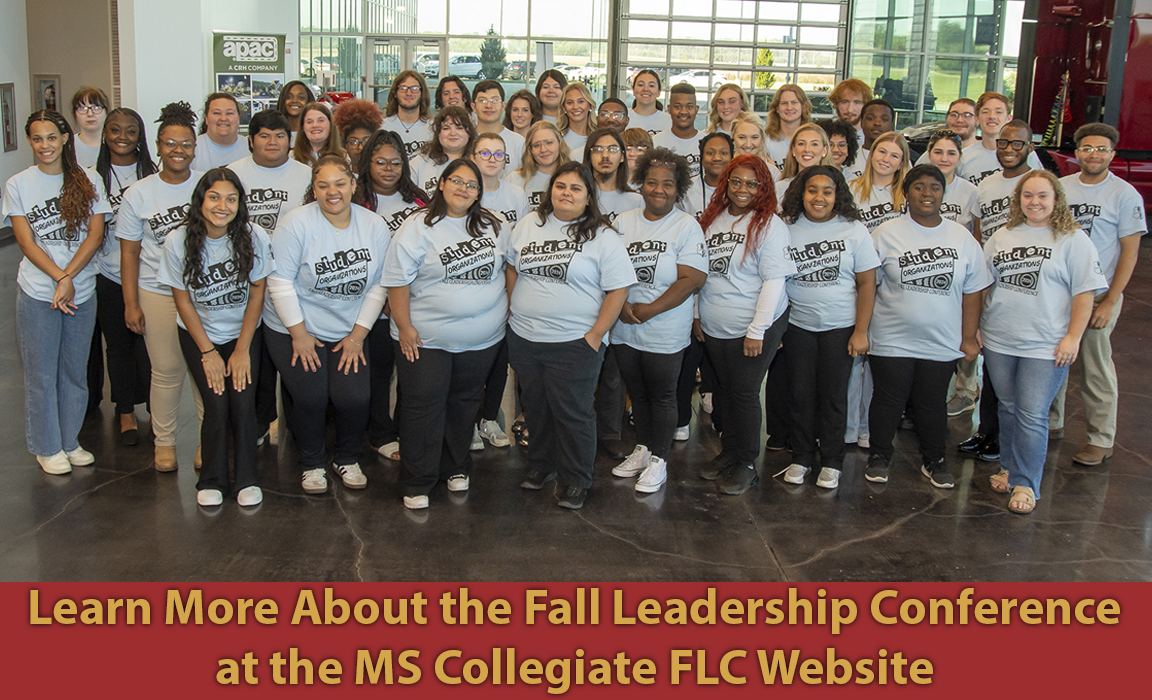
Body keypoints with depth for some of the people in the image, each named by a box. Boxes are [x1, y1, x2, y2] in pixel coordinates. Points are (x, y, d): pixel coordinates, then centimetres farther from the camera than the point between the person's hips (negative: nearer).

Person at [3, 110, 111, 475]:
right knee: (41, 373, 5)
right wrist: (59, 278, -16)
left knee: (75, 369, 10)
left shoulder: (87, 180, 3)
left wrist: (69, 277, -14)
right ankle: (47, 447, 18)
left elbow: (95, 234, -3)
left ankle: (70, 441, 25)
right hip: (37, 294, -1)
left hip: (82, 291, 2)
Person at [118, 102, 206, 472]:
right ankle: (164, 441, 21)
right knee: (166, 371, 5)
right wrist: (131, 303, -1)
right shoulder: (138, 194, 1)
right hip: (157, 293, 0)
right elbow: (129, 253, 3)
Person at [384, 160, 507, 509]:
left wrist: (506, 307, 12)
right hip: (426, 338, -4)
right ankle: (417, 483, 11)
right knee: (424, 406, 0)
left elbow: (510, 266, 18)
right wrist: (404, 326, -11)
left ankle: (456, 468, 33)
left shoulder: (494, 226, 5)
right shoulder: (418, 228, -7)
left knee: (465, 403, 15)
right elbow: (397, 280, -8)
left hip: (482, 339, 4)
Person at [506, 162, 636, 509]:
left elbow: (618, 289, -9)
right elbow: (512, 266, 18)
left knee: (572, 412, 1)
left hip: (574, 343, -4)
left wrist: (596, 335, -13)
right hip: (524, 338, 5)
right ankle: (541, 463, 37)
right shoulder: (528, 225, 7)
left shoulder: (603, 238, -7)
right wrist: (514, 309, 10)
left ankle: (576, 479, 18)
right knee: (535, 405, 18)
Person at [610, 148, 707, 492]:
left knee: (662, 395, 6)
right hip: (624, 328, 4)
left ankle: (658, 460, 19)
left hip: (665, 332, -4)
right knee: (637, 392, 16)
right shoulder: (623, 222, 5)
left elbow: (693, 278, -14)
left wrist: (650, 310, -17)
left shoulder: (687, 226, -7)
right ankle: (642, 449, 33)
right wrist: (622, 306, -12)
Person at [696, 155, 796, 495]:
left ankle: (746, 464, 14)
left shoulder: (769, 225, -11)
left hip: (753, 329, -6)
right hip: (714, 328, 6)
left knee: (744, 393, 1)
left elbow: (774, 281, -15)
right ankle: (728, 451, 30)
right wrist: (698, 315, 12)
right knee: (724, 390, 15)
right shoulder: (712, 219, 7)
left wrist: (757, 331, -18)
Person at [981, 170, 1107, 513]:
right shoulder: (1001, 237, 11)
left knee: (1032, 415, -5)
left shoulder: (1073, 240, -2)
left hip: (1045, 345, -4)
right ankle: (1009, 468, 30)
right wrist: (975, 328, 12)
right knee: (1008, 408, 14)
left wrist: (1073, 337, -10)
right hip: (999, 342, 4)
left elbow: (1085, 291, -5)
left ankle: (1025, 484, 6)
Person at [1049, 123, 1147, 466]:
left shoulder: (1125, 194, -4)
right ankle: (1051, 421, 26)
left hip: (1097, 294, -4)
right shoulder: (1060, 187, 7)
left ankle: (1101, 439, 9)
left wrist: (1110, 301, -11)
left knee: (1096, 367, 0)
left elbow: (1130, 251, -5)